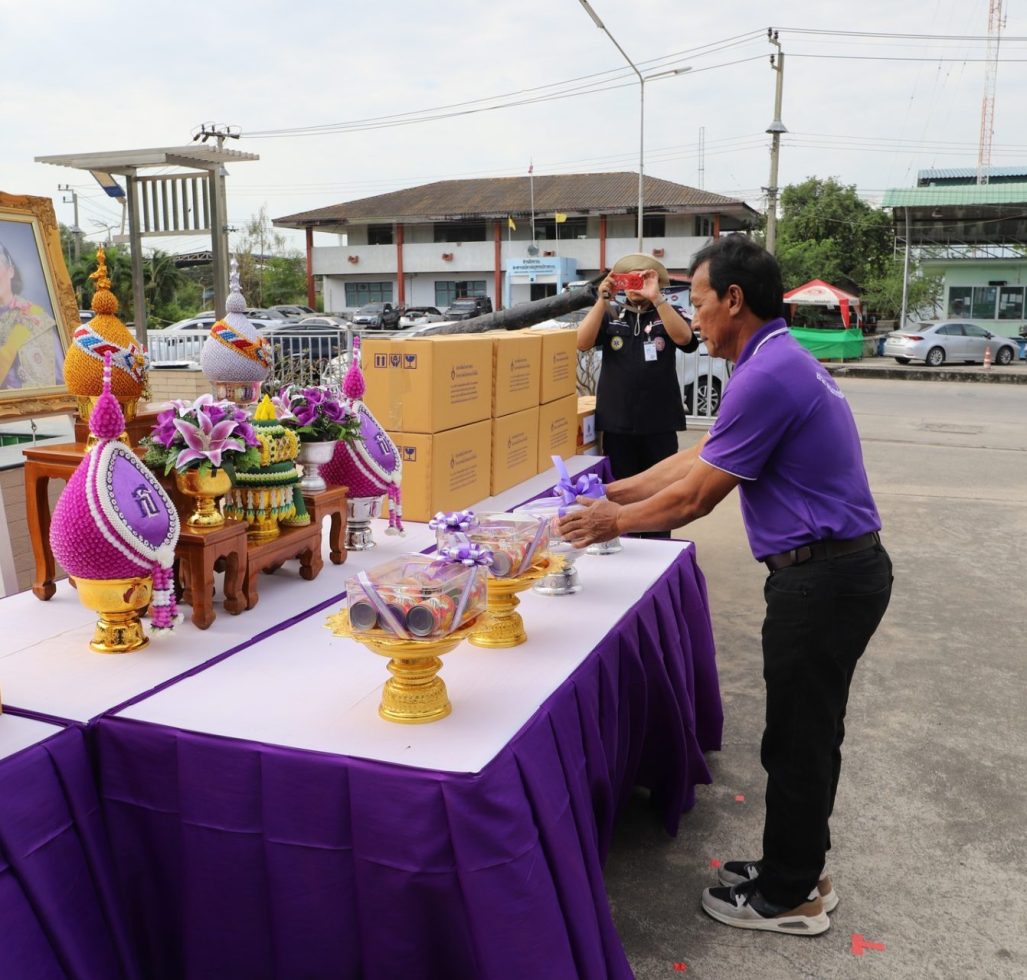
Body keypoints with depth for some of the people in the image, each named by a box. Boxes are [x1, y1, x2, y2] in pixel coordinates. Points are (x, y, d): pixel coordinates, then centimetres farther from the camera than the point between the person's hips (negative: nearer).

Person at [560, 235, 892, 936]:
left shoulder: (768, 376, -21)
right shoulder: (783, 360, 12)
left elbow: (695, 497, -16)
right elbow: (701, 456, 17)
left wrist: (613, 523, -1)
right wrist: (618, 492, 17)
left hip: (821, 579, -10)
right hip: (842, 568, 10)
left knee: (798, 741, 5)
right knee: (809, 734, 20)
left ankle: (788, 897, 24)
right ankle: (798, 870, 36)